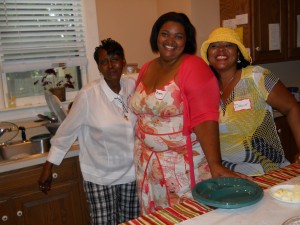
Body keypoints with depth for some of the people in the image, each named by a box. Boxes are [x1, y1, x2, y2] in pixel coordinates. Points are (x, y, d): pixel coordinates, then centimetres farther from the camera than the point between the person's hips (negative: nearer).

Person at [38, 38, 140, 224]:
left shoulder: (133, 86, -7)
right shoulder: (88, 94, -18)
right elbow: (67, 130, -10)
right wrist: (48, 167, -6)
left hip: (131, 172, 4)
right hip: (100, 176, -3)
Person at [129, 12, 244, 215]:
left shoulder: (194, 67, -14)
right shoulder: (146, 69, 5)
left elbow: (205, 119, -22)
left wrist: (215, 164, -29)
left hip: (185, 162, -5)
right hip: (148, 162, 6)